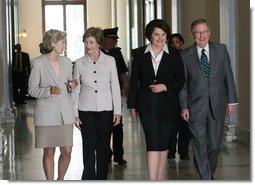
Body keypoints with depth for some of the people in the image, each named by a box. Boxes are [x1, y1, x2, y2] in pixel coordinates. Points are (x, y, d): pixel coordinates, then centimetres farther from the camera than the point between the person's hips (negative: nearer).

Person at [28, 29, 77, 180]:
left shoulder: (66, 62, 10)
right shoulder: (38, 63, -6)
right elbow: (32, 90, -4)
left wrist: (71, 86, -4)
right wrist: (49, 91, -20)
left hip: (65, 113, 4)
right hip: (46, 113, -4)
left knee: (67, 151, 2)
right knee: (49, 152, 2)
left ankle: (60, 180, 24)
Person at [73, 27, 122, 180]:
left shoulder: (110, 61, 0)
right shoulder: (79, 63, 2)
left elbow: (115, 87, 2)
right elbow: (76, 90, 6)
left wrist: (117, 111, -1)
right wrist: (75, 114, 3)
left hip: (105, 110, 0)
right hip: (86, 110, 0)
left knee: (103, 148, 6)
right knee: (89, 148, -4)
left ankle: (101, 180, 18)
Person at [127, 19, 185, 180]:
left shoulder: (174, 55, 3)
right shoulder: (139, 54, 4)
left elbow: (180, 81, 4)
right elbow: (134, 81, 7)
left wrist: (165, 87, -12)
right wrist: (132, 105, 7)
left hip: (168, 105, 1)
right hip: (147, 105, -1)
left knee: (163, 143, 7)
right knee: (153, 143, -12)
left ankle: (159, 180, 18)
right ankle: (153, 181, -16)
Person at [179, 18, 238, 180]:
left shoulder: (221, 50, 3)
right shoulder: (186, 55, 0)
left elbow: (228, 76, 4)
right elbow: (183, 83, 3)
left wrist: (232, 101, 1)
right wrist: (184, 106, -3)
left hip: (217, 105, 1)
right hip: (196, 106, -1)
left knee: (214, 144, 9)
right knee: (200, 146, -2)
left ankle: (209, 173, 32)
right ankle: (204, 179, 4)